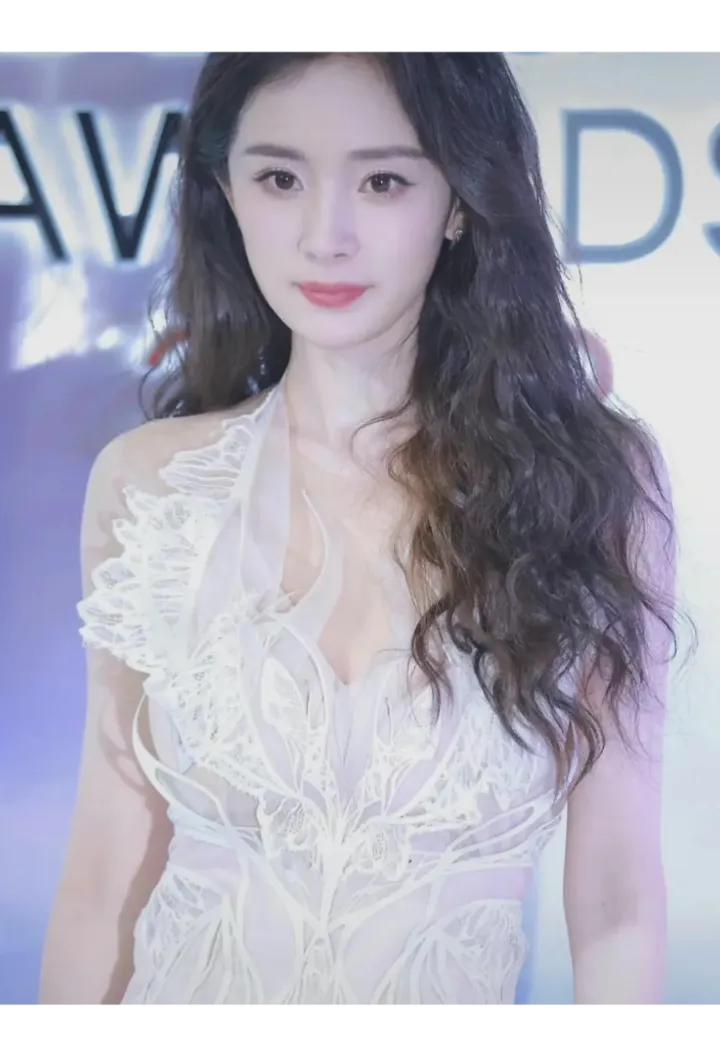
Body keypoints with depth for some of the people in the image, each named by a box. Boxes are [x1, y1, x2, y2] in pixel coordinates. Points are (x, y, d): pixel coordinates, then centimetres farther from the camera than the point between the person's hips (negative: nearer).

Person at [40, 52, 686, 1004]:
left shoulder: (596, 476, -13)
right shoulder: (144, 482, -10)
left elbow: (616, 900, -10)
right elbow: (110, 870, -6)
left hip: (454, 1012, 0)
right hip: (181, 993, 1)